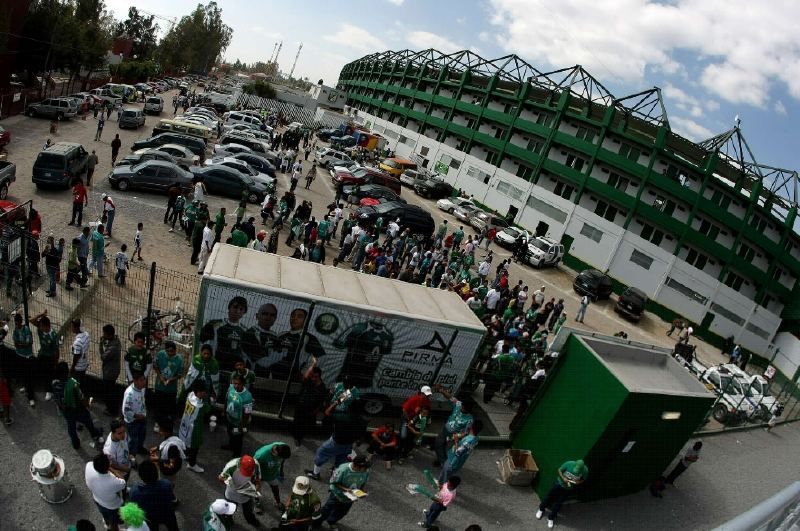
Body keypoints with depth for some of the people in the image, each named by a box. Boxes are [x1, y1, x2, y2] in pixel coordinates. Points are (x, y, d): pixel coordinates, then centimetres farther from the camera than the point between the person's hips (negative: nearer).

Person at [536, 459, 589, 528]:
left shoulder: (585, 470, -25)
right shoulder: (569, 464, -29)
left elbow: (583, 480, -5)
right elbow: (559, 470, -13)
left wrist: (578, 482, -25)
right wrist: (563, 478, -28)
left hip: (569, 488, 0)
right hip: (559, 483, 0)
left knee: (558, 503, 11)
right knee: (549, 497, 16)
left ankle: (551, 518, 32)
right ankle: (541, 509, 43)